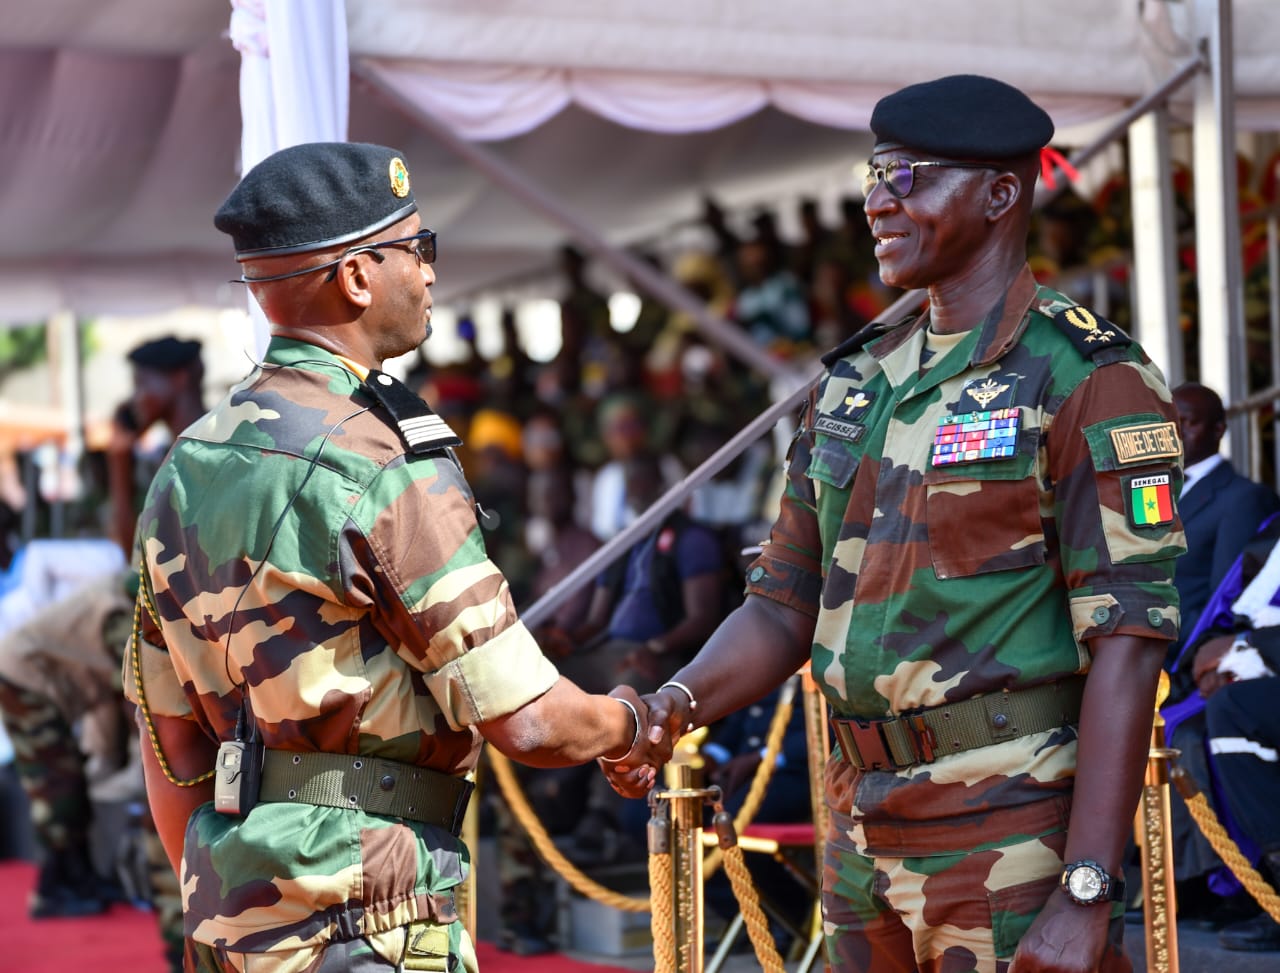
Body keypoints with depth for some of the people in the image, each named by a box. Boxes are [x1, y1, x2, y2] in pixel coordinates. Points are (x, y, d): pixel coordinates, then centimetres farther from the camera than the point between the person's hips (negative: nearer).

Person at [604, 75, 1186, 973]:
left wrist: (1088, 897, -21)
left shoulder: (1086, 381, -9)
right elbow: (783, 611, 14)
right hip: (867, 842, 7)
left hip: (1018, 846, -7)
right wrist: (672, 708, -6)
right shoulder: (856, 384, 13)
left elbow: (1127, 644, -15)